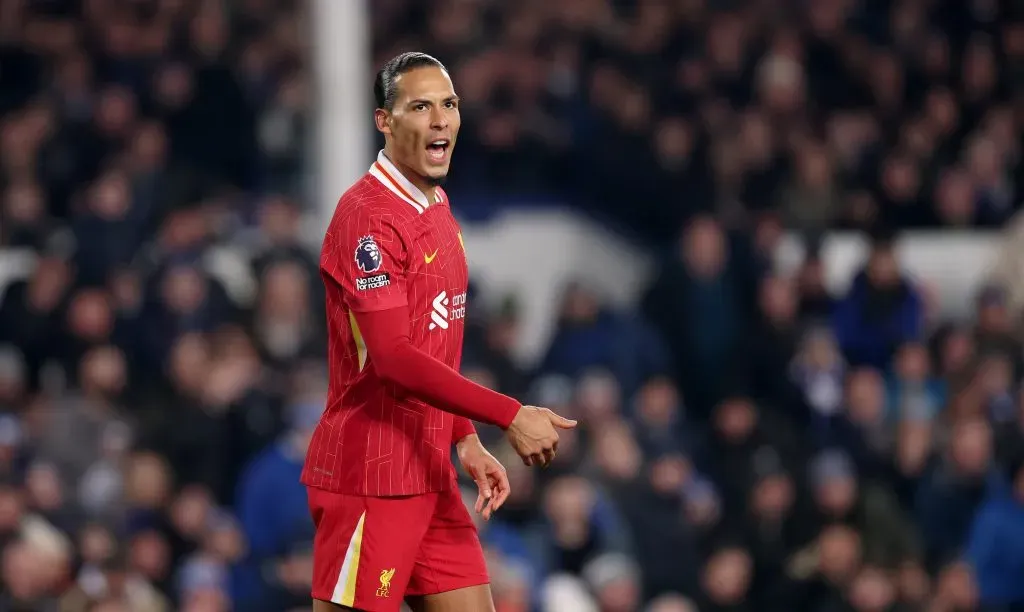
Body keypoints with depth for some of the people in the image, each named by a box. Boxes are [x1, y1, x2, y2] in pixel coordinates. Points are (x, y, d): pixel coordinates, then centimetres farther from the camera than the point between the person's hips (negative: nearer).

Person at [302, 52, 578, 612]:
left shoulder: (438, 209, 14)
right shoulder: (367, 214, -15)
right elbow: (392, 357, -23)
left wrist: (467, 441, 11)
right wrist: (509, 416, -24)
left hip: (431, 475, 9)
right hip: (370, 478, -9)